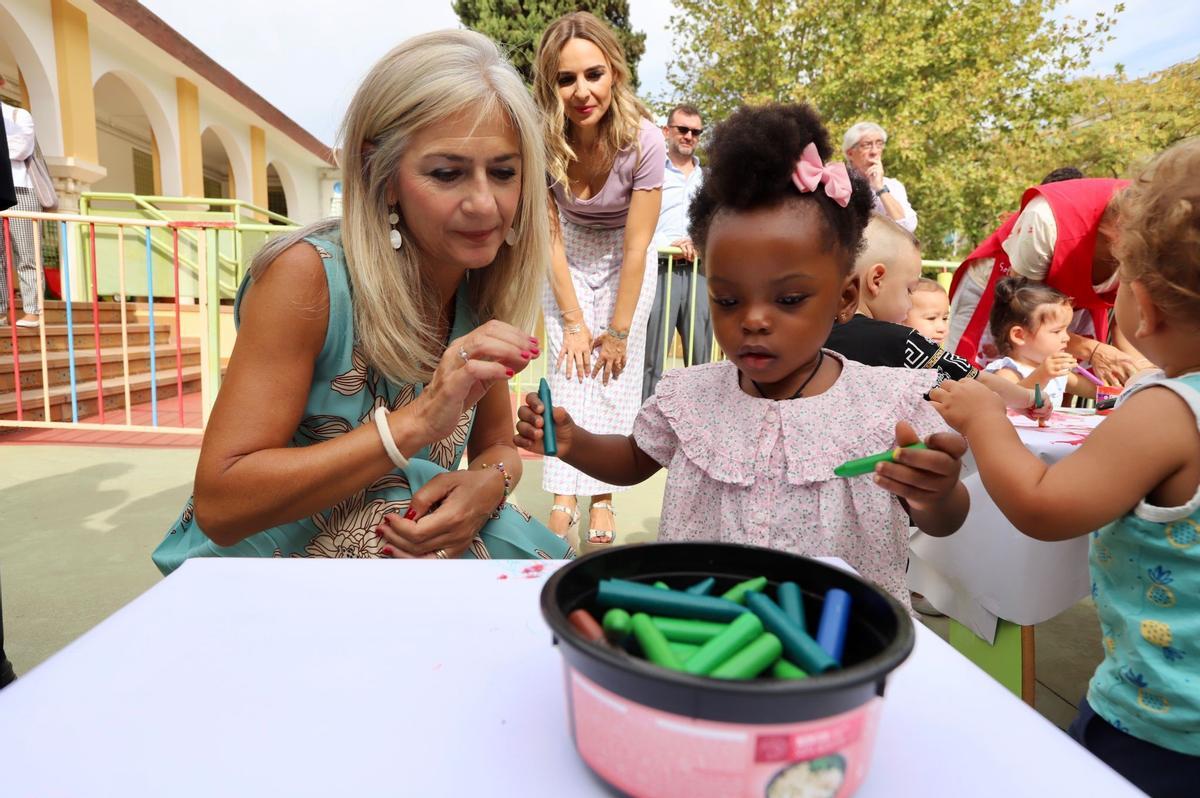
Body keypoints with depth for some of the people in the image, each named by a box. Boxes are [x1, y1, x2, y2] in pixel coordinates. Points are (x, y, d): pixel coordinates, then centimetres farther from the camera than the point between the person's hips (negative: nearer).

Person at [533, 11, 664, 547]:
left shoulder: (643, 141, -29)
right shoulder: (541, 139, -24)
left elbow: (636, 248, -24)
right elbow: (550, 236, -16)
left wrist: (617, 331, -18)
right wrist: (573, 321, -15)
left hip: (624, 258, -1)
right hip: (570, 254, 2)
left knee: (616, 373, -5)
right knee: (570, 367, -6)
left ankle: (603, 496, 3)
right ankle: (565, 495, -2)